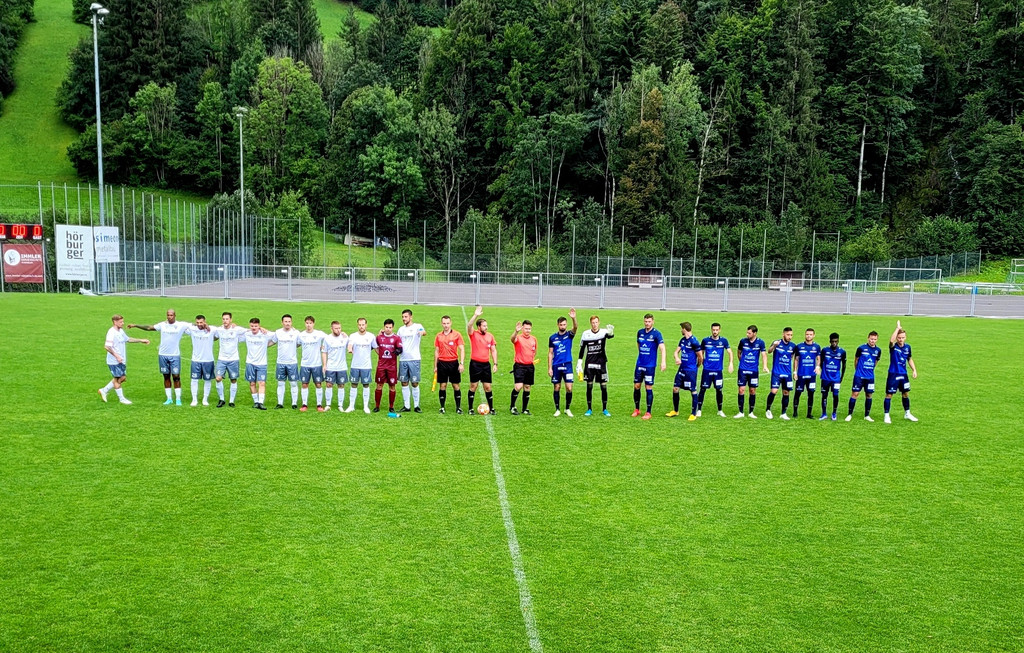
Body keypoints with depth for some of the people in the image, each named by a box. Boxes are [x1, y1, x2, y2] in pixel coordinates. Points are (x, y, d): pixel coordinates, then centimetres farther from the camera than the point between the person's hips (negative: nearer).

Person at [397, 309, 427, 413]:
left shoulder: (417, 326, -3)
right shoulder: (401, 329, 14)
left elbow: (424, 332, -26)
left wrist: (422, 332, -49)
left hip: (414, 359, -5)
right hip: (403, 360, 5)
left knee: (415, 383, -1)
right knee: (404, 383, 6)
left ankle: (416, 406, 7)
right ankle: (406, 406, 12)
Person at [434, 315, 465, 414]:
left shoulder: (457, 335, -1)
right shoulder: (438, 336, 8)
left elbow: (462, 350, -3)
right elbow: (436, 351, 13)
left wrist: (461, 363, -13)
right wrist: (435, 366, 11)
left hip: (453, 363, -2)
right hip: (442, 363, 2)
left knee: (456, 386, 2)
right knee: (443, 386, 3)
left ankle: (458, 407, 10)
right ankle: (442, 407, 11)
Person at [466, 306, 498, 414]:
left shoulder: (490, 336, 8)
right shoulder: (473, 334, -2)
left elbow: (494, 350, 11)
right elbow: (468, 326, -22)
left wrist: (495, 364, 5)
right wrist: (475, 315, -32)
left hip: (486, 364, 3)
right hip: (475, 364, -3)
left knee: (488, 387, 5)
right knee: (473, 387, 3)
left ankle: (491, 408, 15)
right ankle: (470, 409, 12)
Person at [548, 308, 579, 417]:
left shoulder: (569, 334, 1)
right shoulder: (553, 337, 4)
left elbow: (575, 327, -21)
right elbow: (550, 353, 6)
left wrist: (573, 318, -42)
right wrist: (549, 368, 0)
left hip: (567, 365, -1)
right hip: (556, 366, 1)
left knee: (569, 388, -6)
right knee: (557, 388, 6)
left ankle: (568, 409, 11)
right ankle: (557, 410, 17)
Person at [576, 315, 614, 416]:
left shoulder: (603, 332, -4)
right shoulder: (586, 334, 1)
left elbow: (611, 336, -28)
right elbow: (582, 350, 7)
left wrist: (611, 333, -53)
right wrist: (579, 364, 4)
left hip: (601, 363, -1)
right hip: (589, 364, 1)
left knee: (604, 386, 1)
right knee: (589, 386, 3)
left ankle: (604, 409, 13)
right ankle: (589, 409, 13)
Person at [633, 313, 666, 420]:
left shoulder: (656, 333, -9)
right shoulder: (640, 332, 7)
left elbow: (662, 348, -20)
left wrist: (663, 361, -32)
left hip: (650, 365, -5)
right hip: (639, 364, 5)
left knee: (649, 388, -2)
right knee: (636, 386, 5)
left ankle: (648, 413, 8)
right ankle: (636, 409, 20)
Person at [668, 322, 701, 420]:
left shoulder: (694, 342, -16)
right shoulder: (682, 340, 9)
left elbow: (700, 356, -11)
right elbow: (676, 352, 10)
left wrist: (697, 365, 5)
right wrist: (677, 358, -12)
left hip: (691, 370, -8)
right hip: (682, 369, 8)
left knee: (693, 391, 1)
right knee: (675, 388, 9)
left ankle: (693, 414, 11)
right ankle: (675, 411, 24)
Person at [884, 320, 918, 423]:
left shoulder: (907, 347, 3)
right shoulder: (893, 346, -12)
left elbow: (909, 359, 18)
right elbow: (891, 340, -37)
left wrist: (914, 369, 9)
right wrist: (898, 328, -31)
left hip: (903, 374, 5)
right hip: (893, 374, -5)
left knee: (906, 394, 16)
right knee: (889, 395, -1)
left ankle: (907, 414, 32)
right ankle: (886, 416, 8)